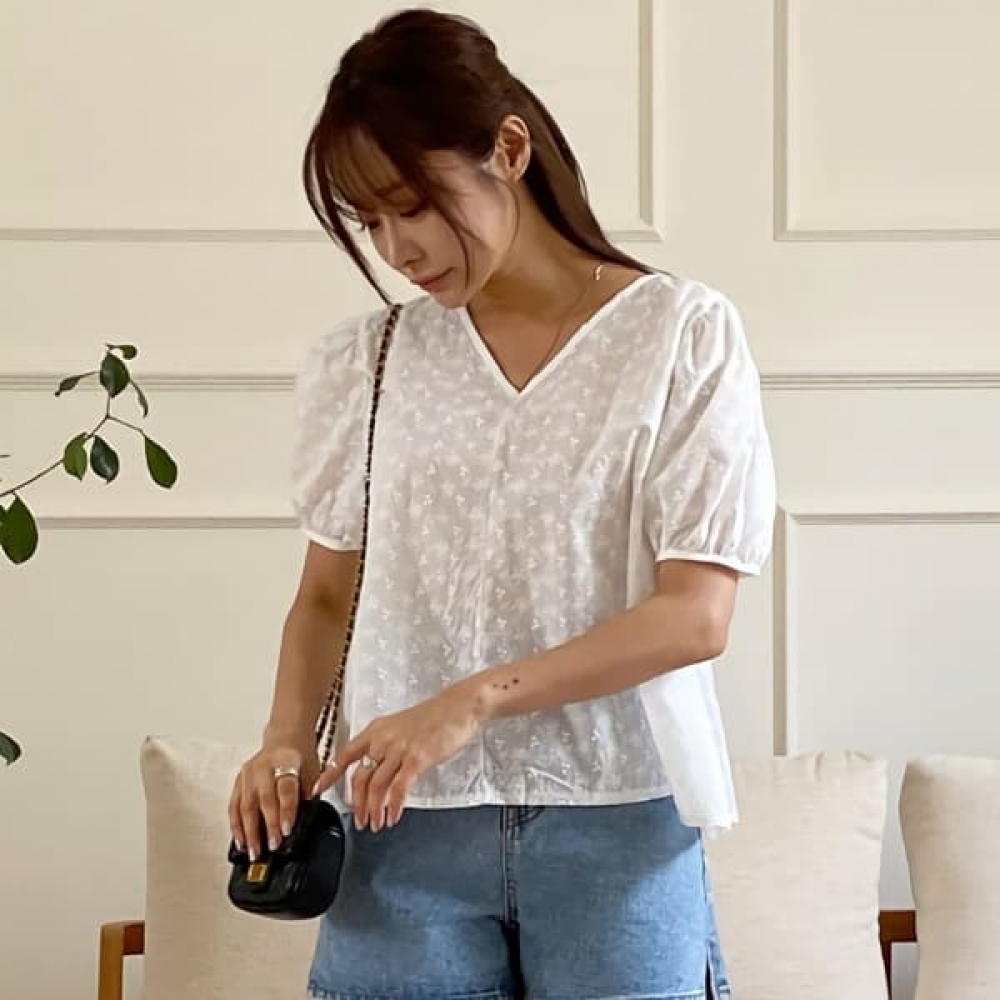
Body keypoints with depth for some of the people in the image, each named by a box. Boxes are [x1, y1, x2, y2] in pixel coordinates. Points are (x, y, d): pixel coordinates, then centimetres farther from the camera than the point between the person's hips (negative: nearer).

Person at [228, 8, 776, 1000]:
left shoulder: (682, 336, -4)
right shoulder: (364, 363, 5)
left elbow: (696, 615, -10)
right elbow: (327, 593, 12)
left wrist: (473, 700, -19)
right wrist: (288, 737, -8)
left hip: (617, 819, -2)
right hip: (405, 828, 2)